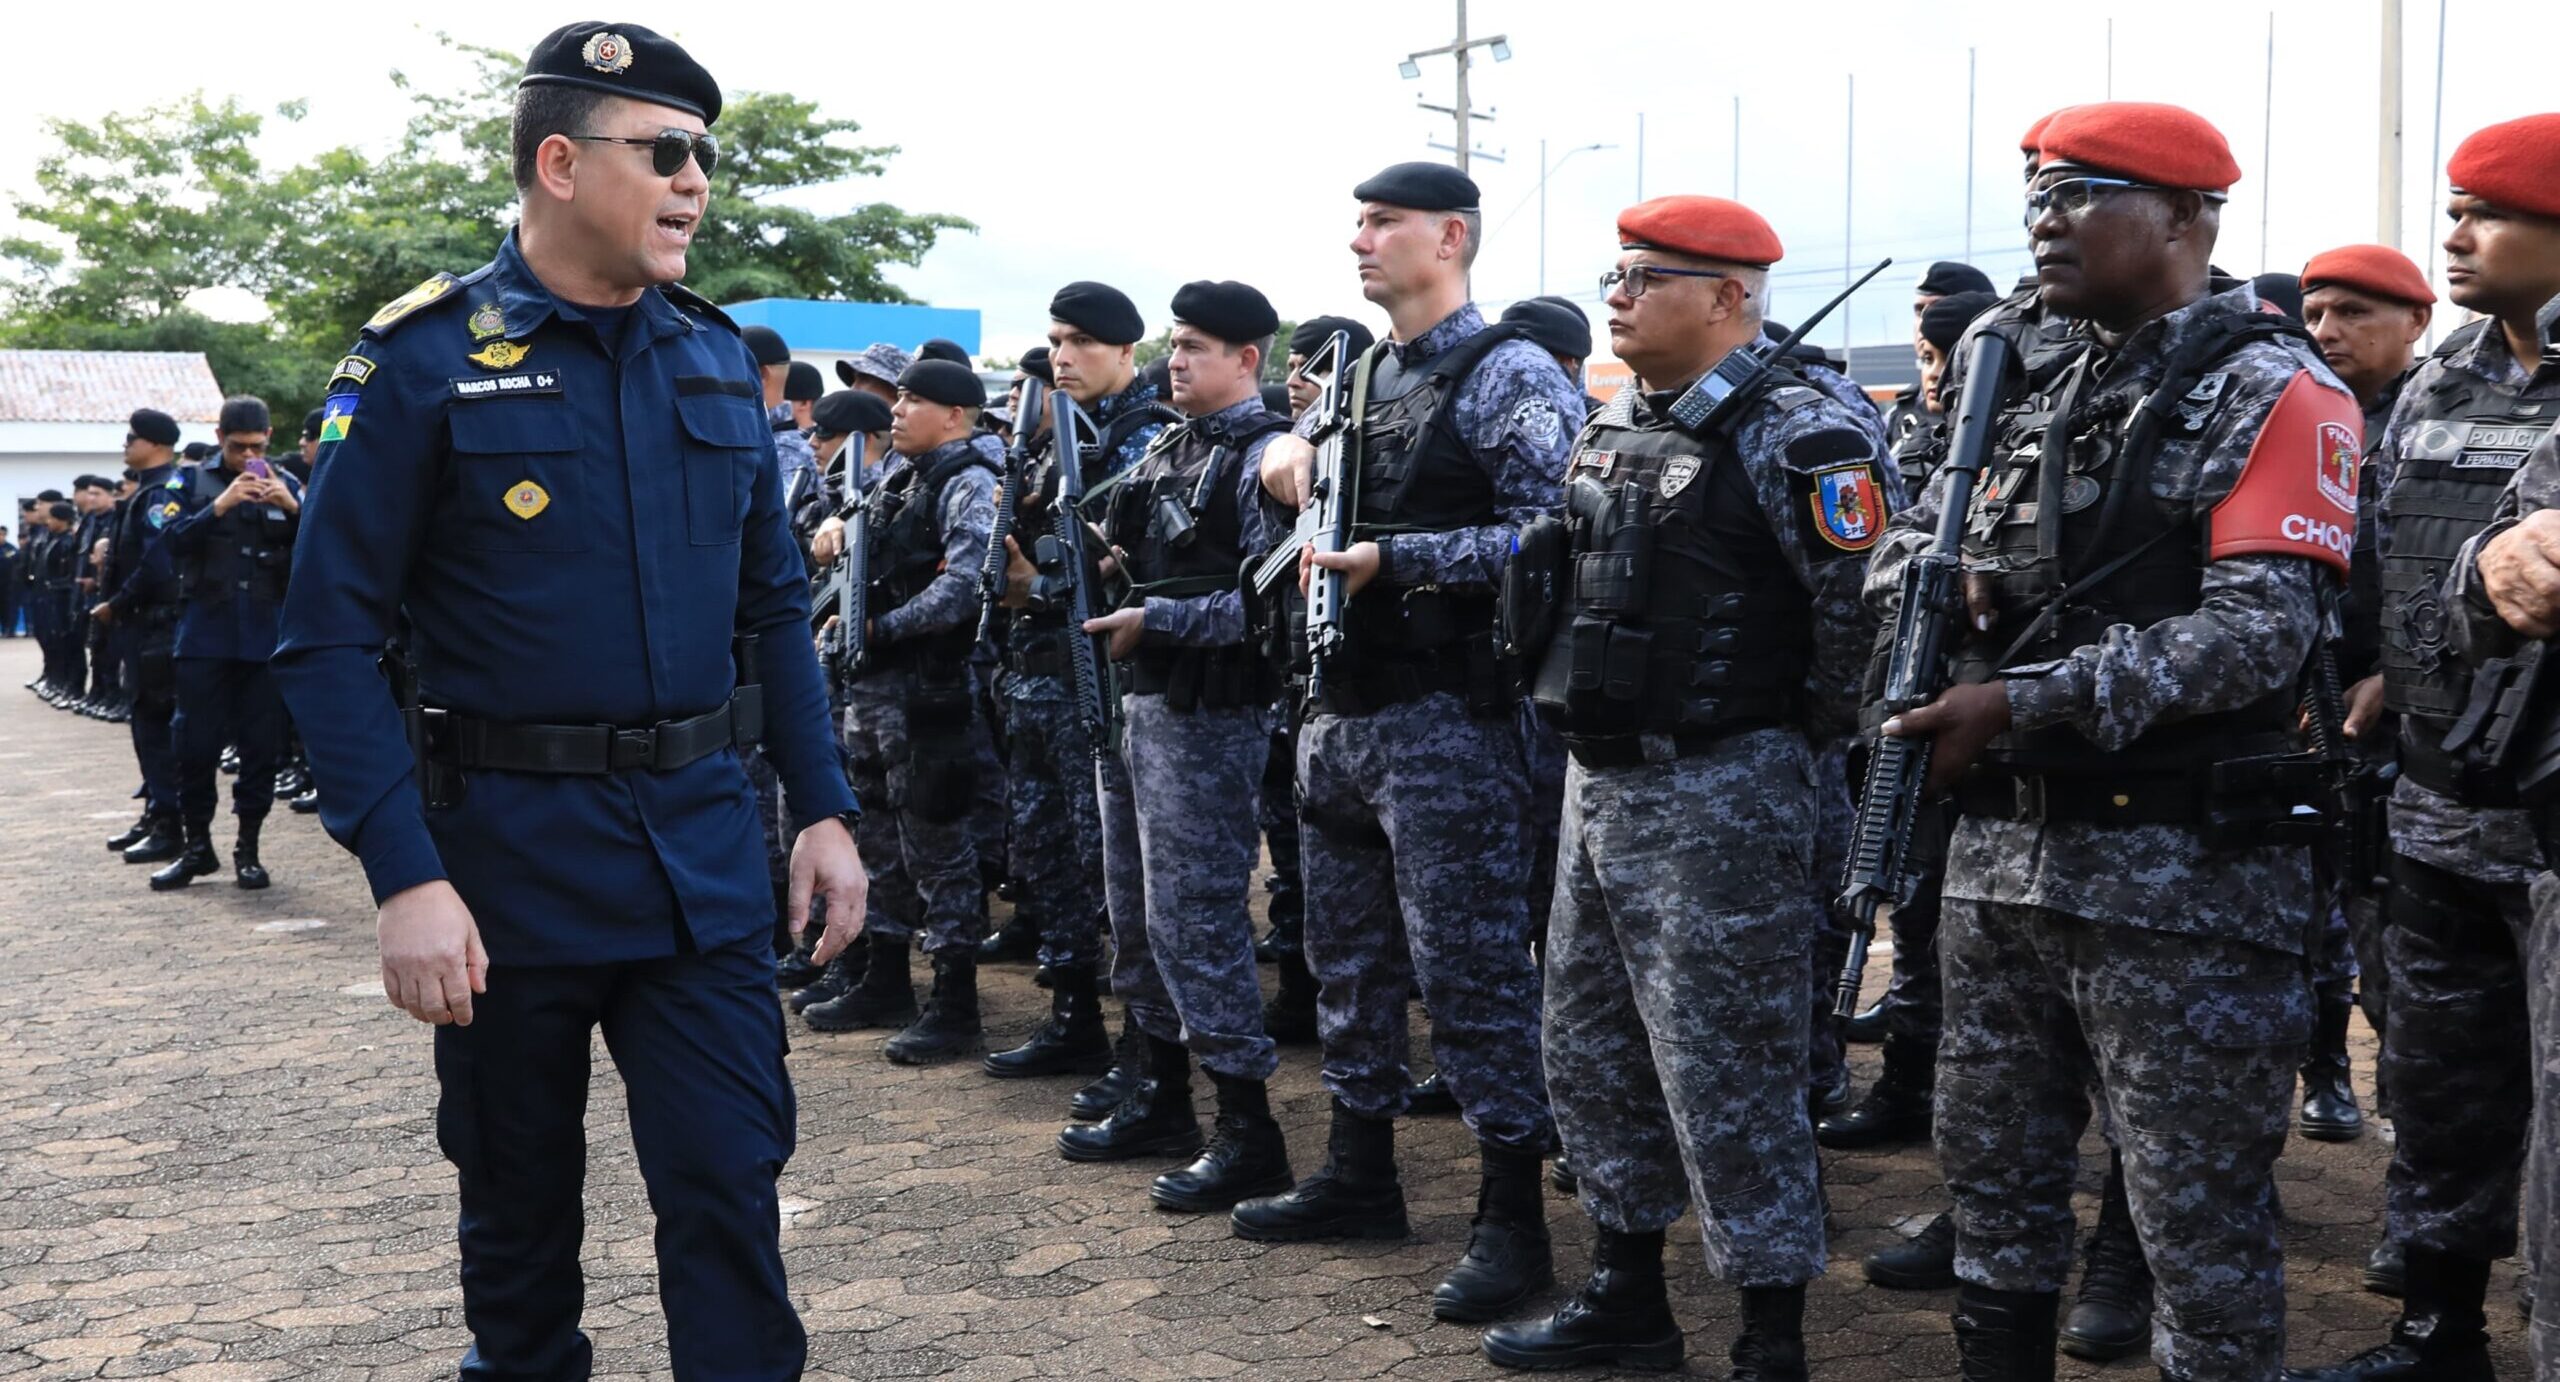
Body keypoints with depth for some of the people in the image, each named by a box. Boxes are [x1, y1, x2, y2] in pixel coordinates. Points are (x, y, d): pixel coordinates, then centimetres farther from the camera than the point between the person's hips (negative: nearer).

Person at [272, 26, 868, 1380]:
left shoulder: (715, 357, 6)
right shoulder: (424, 359, -9)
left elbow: (775, 604, 13)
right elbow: (332, 636, -11)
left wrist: (823, 809, 6)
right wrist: (405, 875, -18)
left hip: (703, 850, 3)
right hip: (510, 858, -3)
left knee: (731, 1183, 2)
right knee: (519, 1195, 13)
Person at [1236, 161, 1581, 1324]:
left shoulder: (1510, 378, -10)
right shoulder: (1361, 375, 15)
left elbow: (1548, 536, -19)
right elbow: (1296, 452, 34)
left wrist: (1394, 559, -22)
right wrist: (1286, 452, 9)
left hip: (1445, 715, -8)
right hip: (1339, 706, 9)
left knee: (1470, 964, -5)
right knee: (1350, 955, 16)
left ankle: (1512, 1217, 4)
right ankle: (1359, 1174, 29)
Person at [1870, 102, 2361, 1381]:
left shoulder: (2272, 392, -7)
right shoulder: (2038, 393, 14)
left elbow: (2257, 634, -18)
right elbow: (1903, 548, 21)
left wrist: (2022, 705, -21)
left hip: (2182, 878, -7)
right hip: (2002, 856, 7)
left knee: (2199, 1226, 1)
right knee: (1994, 1182, 17)